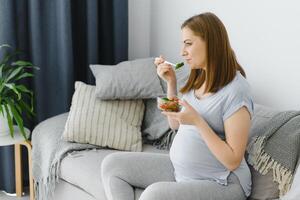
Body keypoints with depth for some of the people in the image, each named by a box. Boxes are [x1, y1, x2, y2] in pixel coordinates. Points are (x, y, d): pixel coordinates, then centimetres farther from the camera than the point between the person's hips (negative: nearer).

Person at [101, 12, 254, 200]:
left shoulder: (236, 90, -19)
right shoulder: (198, 79, 5)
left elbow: (233, 161, -21)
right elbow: (176, 125, 14)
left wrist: (197, 121, -28)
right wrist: (171, 82, 2)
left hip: (219, 183, -9)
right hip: (179, 168, 9)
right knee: (112, 164, 2)